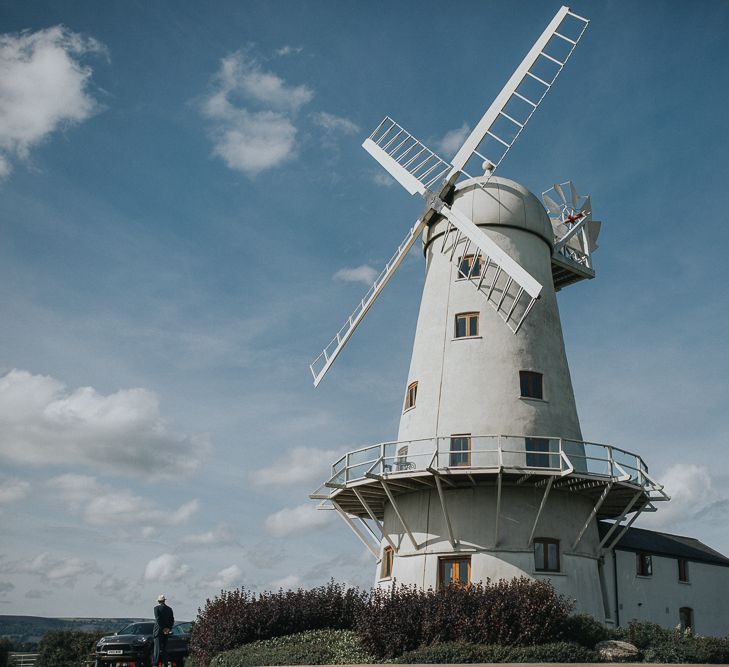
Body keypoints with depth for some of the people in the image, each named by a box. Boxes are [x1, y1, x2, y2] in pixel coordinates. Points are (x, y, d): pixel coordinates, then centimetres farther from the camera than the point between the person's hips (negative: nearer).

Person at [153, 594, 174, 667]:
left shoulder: (157, 608, -7)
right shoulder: (169, 609, 7)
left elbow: (158, 619, -14)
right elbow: (172, 620, 4)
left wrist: (163, 629, -11)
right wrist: (168, 628, 2)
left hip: (158, 631, -4)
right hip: (167, 631, 4)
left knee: (158, 648, -3)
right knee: (164, 648, 11)